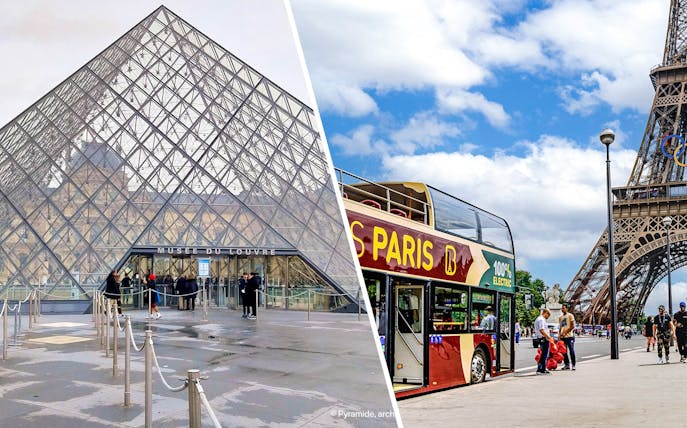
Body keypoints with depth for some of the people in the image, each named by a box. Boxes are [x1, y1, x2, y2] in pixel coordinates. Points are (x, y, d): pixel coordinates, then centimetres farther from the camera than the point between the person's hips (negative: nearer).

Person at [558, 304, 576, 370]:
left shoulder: (570, 315, -1)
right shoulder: (560, 317, 18)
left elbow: (573, 326, -8)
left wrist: (565, 332, -15)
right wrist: (559, 334, 8)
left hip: (569, 336, -6)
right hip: (562, 337, 6)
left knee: (571, 351, -4)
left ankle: (573, 365, 0)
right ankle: (566, 365, 14)